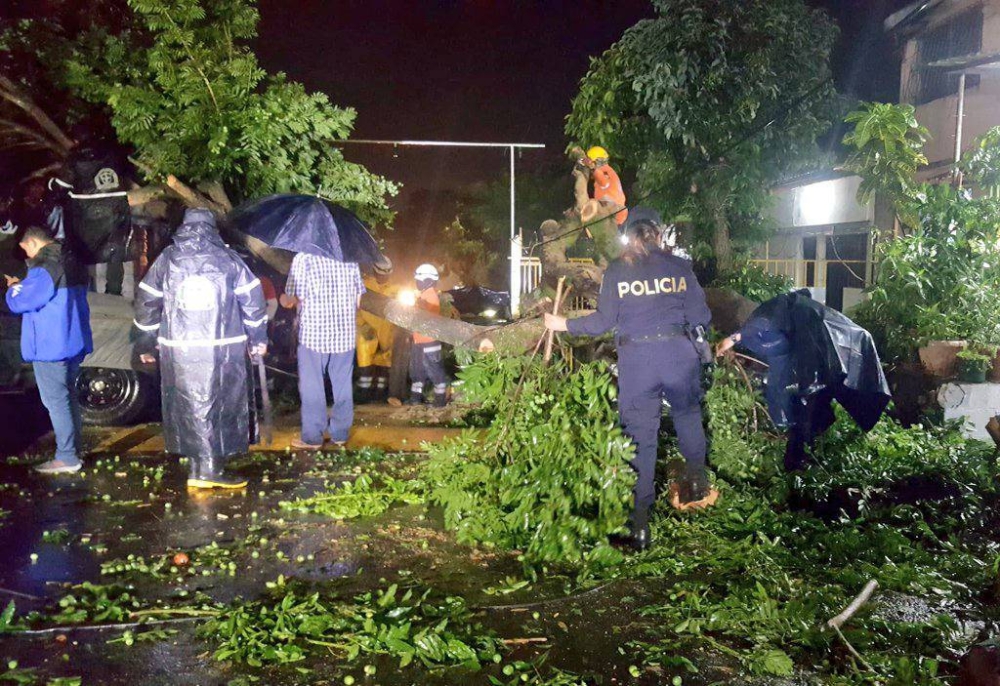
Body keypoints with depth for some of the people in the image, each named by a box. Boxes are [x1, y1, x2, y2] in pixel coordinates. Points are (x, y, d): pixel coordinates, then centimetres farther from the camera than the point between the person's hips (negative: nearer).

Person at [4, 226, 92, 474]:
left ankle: (67, 458, 1)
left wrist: (13, 287, 6)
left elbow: (19, 302, -15)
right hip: (73, 343, 9)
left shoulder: (44, 269, -19)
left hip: (51, 348, -9)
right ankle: (73, 450, 24)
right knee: (68, 397, 17)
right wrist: (22, 285, 17)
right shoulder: (73, 264, 11)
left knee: (56, 401, -2)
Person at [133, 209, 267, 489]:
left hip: (178, 349, 2)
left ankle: (198, 467, 10)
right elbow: (252, 297, 2)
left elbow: (146, 300, 8)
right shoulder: (228, 257, 4)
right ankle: (212, 469, 6)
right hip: (223, 349, -1)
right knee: (221, 407, 6)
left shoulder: (167, 258, 8)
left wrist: (145, 344, 15)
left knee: (189, 406, 8)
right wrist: (258, 338, 11)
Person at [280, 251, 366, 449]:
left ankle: (312, 437, 11)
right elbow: (358, 297, 5)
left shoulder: (303, 258, -8)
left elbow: (290, 300, -6)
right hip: (346, 333, 4)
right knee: (342, 385, 13)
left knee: (312, 388, 6)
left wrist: (283, 298, 17)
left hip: (313, 333, -3)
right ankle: (340, 434, 21)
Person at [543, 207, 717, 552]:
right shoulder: (678, 266, 5)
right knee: (688, 415, 26)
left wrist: (564, 325, 12)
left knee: (641, 436, 5)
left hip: (635, 358, 0)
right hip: (678, 352, 1)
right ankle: (697, 485, 34)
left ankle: (640, 525, 8)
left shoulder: (616, 270, 3)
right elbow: (700, 316, 3)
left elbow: (604, 321, -1)